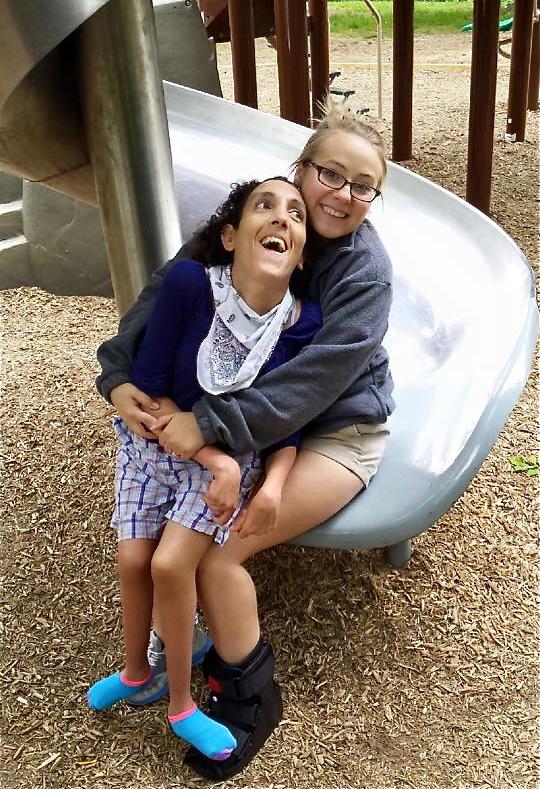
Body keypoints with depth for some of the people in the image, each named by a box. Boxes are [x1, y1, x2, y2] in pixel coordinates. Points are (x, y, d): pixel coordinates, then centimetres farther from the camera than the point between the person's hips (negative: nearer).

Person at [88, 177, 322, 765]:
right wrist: (216, 461, -24)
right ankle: (135, 672, 29)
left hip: (235, 455, -1)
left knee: (170, 564, -16)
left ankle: (181, 705, 10)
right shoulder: (187, 283, -25)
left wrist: (273, 484, -25)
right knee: (133, 560, -4)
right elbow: (147, 387, -18)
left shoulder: (305, 324, -21)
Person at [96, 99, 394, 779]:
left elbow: (318, 375, -30)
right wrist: (118, 372, -26)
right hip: (264, 417, 6)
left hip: (339, 430, -5)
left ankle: (249, 698, 7)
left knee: (214, 551, -18)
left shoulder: (367, 270, -20)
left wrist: (212, 423, -37)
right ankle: (231, 639, 18)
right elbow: (167, 289, -11)